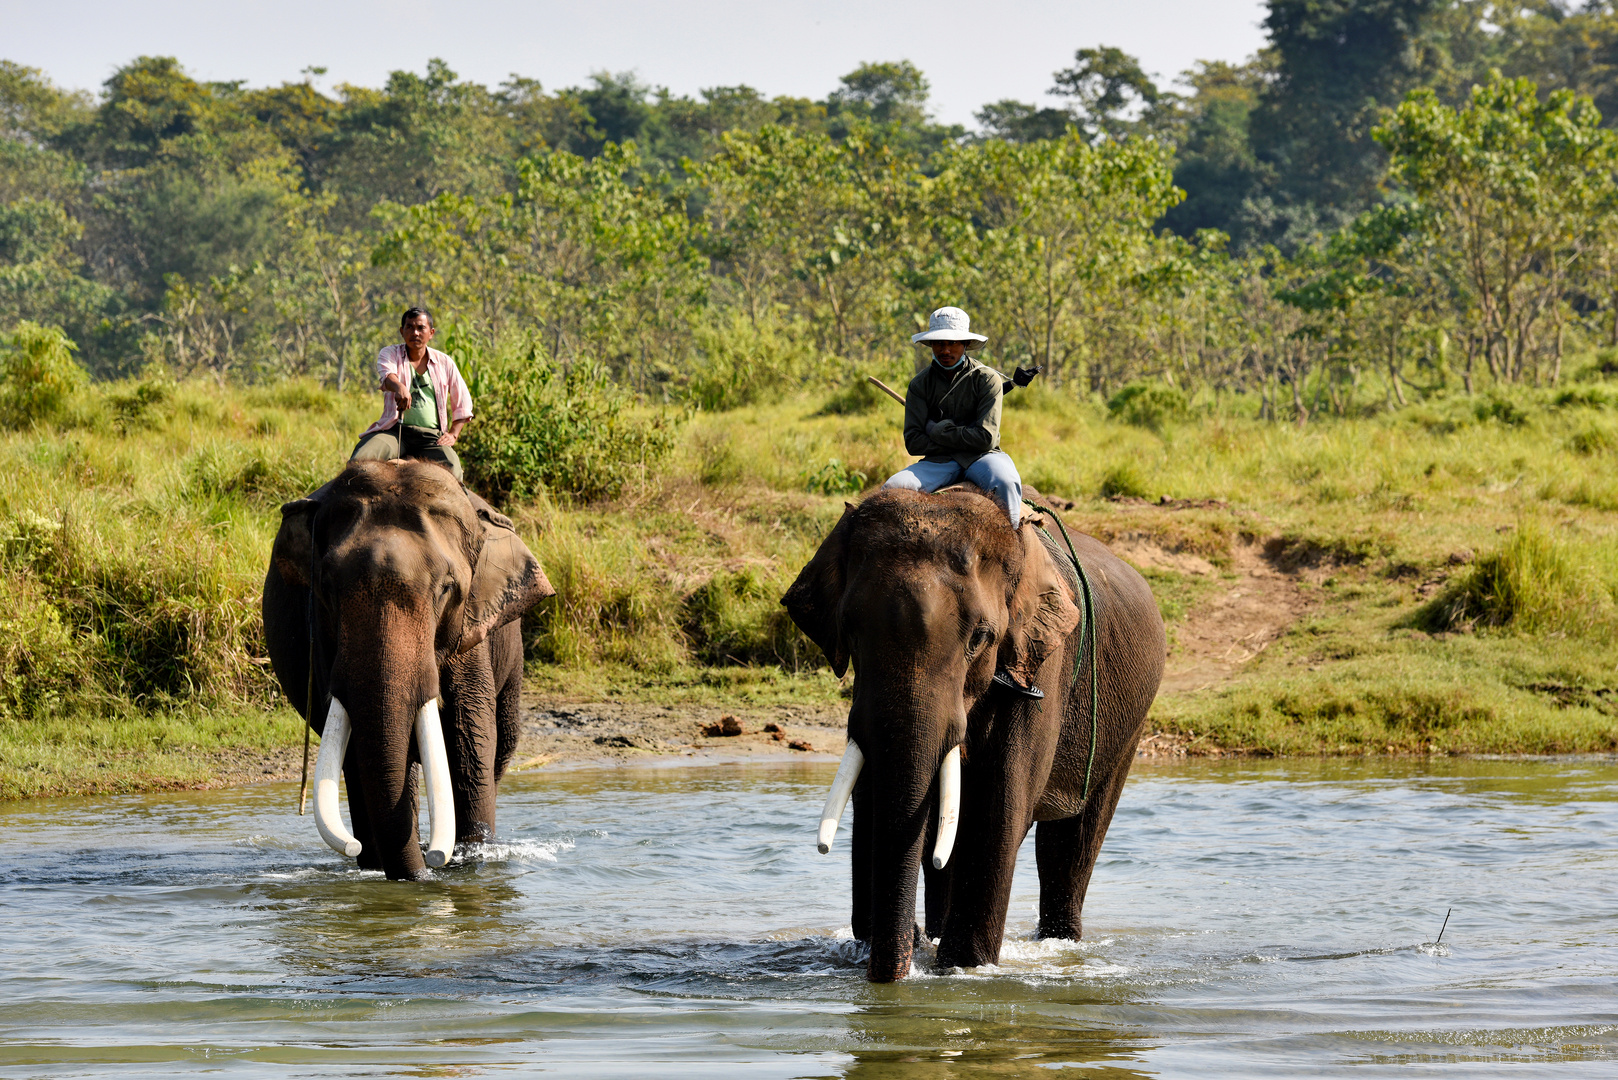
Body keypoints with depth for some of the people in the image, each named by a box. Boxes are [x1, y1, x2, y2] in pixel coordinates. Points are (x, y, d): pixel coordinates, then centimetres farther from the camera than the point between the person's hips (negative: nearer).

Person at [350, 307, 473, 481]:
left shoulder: (445, 362, 16)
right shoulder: (390, 354, 10)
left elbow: (463, 404, 24)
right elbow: (386, 374, -16)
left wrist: (453, 434, 8)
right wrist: (399, 387, -40)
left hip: (432, 436, 1)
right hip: (394, 431, -1)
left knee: (451, 467, -31)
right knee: (360, 459, -30)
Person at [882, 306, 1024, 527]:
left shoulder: (987, 379, -2)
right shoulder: (920, 385, 6)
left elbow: (986, 438, -11)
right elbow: (913, 442, -2)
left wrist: (940, 433, -6)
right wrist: (961, 439, -8)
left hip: (981, 458, -2)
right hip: (939, 461, 3)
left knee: (1005, 482, -38)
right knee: (893, 488, -27)